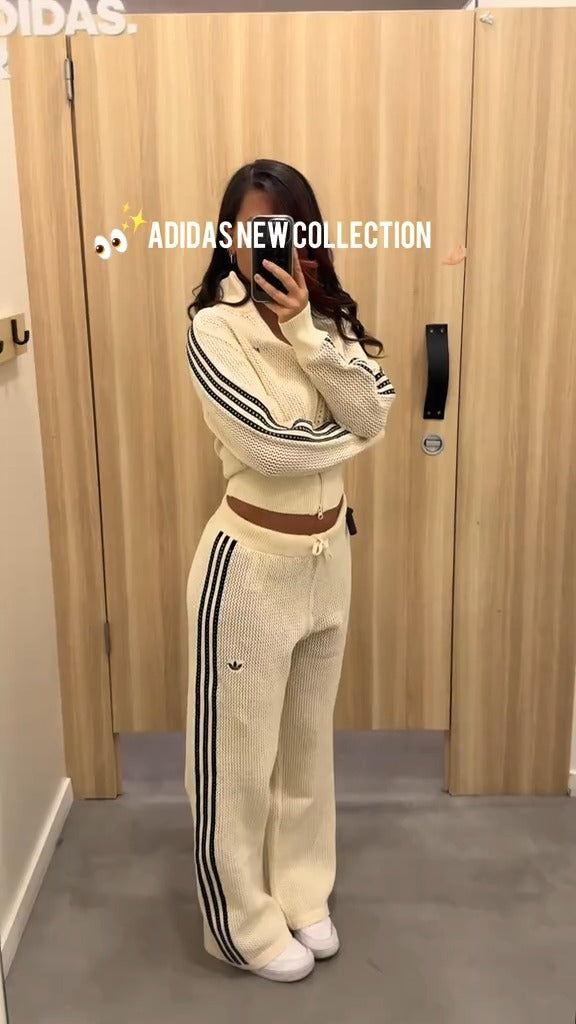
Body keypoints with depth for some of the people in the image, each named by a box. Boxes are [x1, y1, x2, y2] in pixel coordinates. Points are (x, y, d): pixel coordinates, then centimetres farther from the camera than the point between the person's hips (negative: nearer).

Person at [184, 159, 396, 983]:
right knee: (239, 753, 9)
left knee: (309, 740, 20)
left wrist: (303, 329, -19)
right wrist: (356, 433, -8)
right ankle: (247, 926, 31)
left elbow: (374, 411, -10)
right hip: (253, 564, -6)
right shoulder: (213, 329, -14)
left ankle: (302, 895, 42)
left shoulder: (327, 318, 5)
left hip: (329, 554, 7)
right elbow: (270, 445, -24)